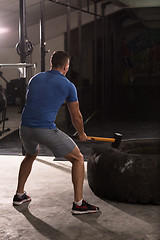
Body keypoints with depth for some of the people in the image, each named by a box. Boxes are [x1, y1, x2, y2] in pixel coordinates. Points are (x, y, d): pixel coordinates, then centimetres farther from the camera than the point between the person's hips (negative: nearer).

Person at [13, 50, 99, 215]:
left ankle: (19, 195, 40)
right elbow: (76, 117, 10)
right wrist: (82, 134, 30)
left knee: (30, 155, 36)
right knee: (78, 159, 9)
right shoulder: (68, 86, 4)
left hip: (24, 128, 6)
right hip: (46, 130, -6)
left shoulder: (35, 79, 18)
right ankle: (78, 204, 5)